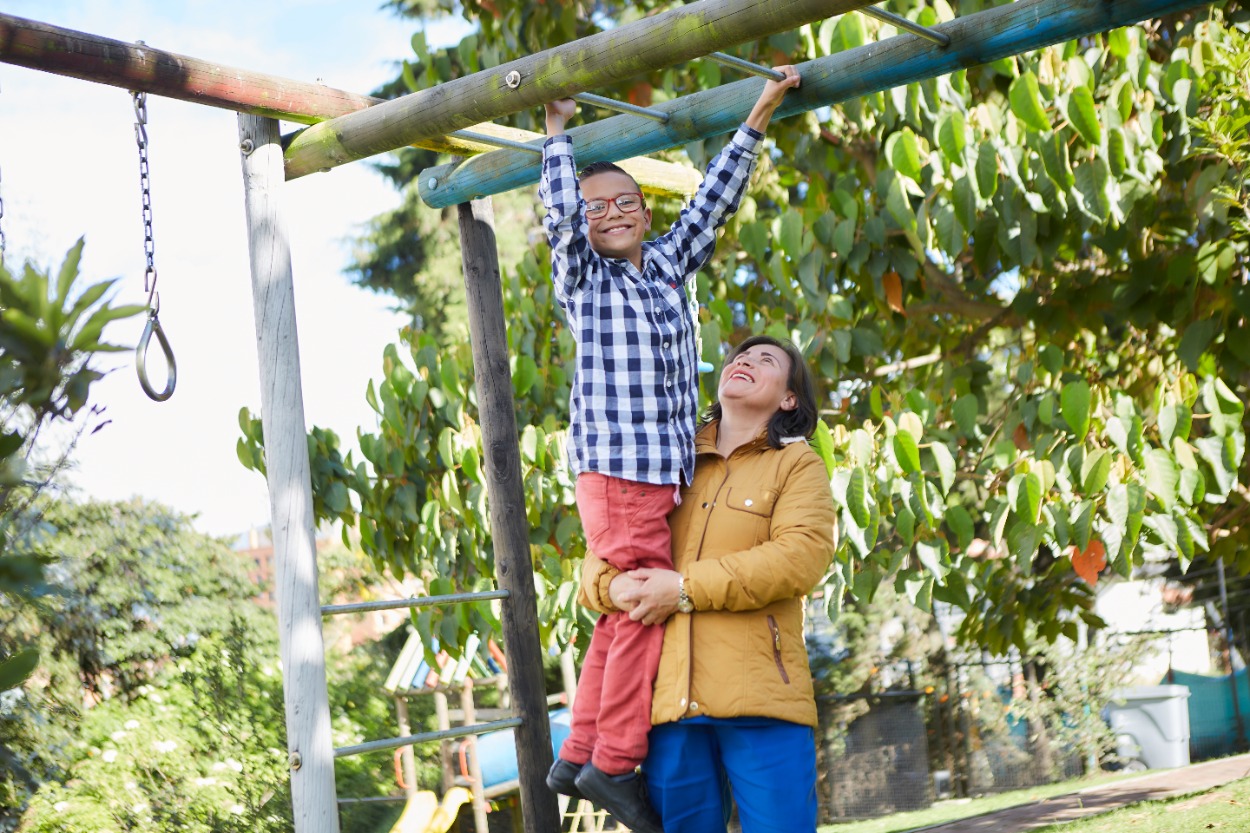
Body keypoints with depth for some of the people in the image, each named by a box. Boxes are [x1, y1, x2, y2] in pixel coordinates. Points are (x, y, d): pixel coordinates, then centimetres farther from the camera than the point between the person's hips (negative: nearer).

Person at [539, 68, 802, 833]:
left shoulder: (669, 267, 19)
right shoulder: (582, 276, 6)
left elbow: (714, 200, 20)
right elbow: (561, 207, -4)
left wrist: (760, 117, 20)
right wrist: (559, 134, 10)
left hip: (665, 472, 6)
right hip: (615, 465, -6)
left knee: (622, 615, 8)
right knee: (642, 607, -11)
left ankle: (580, 756, 14)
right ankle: (615, 763, -4)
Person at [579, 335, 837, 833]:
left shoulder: (797, 465, 10)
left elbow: (803, 555, -10)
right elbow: (598, 560, 20)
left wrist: (686, 589, -14)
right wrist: (614, 587, -6)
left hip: (761, 699, -4)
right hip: (669, 702, 4)